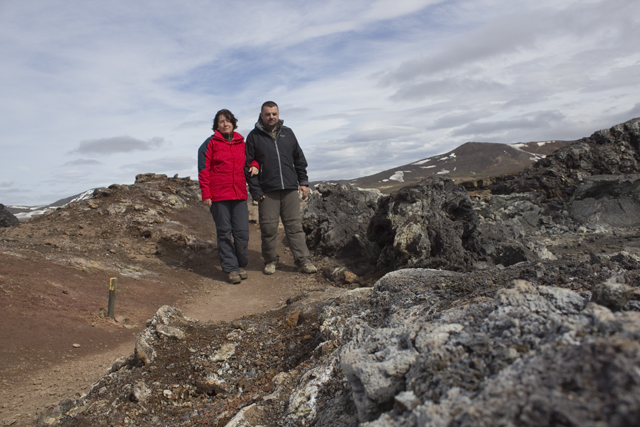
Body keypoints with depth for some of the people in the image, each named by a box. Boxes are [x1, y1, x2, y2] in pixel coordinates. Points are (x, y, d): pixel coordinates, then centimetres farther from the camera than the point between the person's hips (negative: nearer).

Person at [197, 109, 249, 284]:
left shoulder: (241, 143, 15)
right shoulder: (210, 143, 3)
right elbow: (204, 169, -1)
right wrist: (206, 194, -8)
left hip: (239, 194, 3)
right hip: (219, 195, -3)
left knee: (242, 231, 1)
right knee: (224, 232, 1)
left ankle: (241, 265, 17)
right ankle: (231, 268, 9)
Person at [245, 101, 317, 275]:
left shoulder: (288, 133, 13)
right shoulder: (254, 136, 4)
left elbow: (299, 159, 16)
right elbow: (249, 166, 1)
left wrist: (303, 182, 8)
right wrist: (256, 191, -6)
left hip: (290, 189, 2)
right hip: (267, 191, -2)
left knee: (295, 226, 3)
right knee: (268, 228, 2)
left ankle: (303, 260, 6)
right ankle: (270, 261, 17)